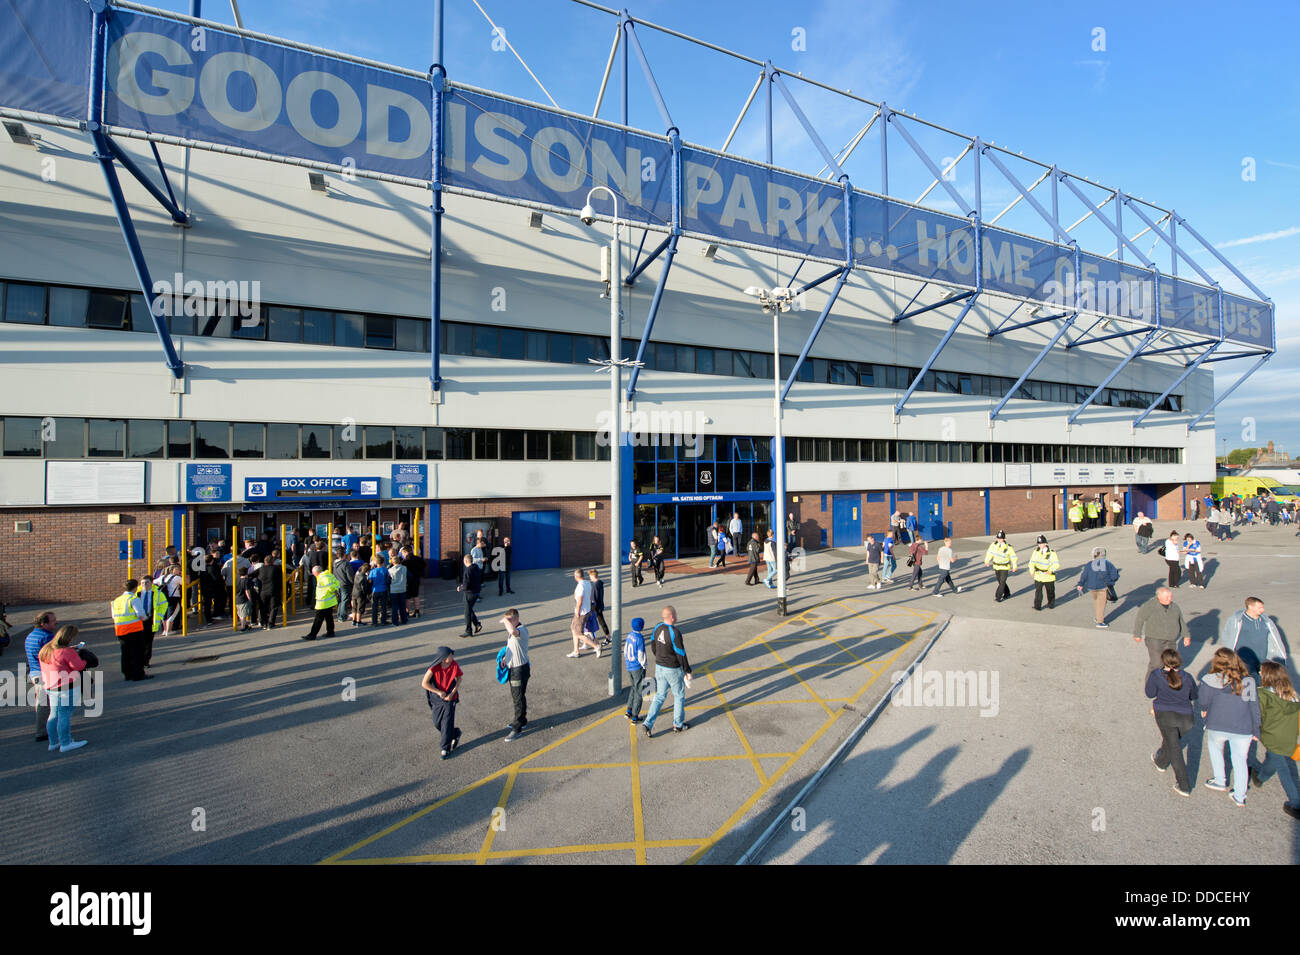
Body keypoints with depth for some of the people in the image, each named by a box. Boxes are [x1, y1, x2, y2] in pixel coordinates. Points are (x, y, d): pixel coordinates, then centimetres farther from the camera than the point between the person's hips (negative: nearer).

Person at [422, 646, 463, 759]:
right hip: (437, 699, 2)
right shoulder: (434, 667, -22)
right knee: (437, 723, 11)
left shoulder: (454, 665, -19)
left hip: (450, 699, -2)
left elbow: (459, 679, -2)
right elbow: (424, 683, -16)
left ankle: (446, 748, 18)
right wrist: (439, 692, -17)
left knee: (447, 724, 0)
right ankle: (456, 734, 36)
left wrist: (452, 693, -13)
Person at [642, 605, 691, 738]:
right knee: (679, 696, 15)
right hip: (673, 670, -6)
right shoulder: (675, 633, -25)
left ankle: (648, 723, 7)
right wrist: (688, 671, -9)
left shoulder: (658, 628, -4)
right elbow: (681, 654, -20)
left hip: (659, 666, 6)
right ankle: (678, 724, 28)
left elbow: (653, 647, 9)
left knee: (660, 696, 15)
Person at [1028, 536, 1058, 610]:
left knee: (1050, 591, 15)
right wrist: (1032, 571, -6)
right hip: (1038, 576, 2)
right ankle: (1037, 606, -1)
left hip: (1048, 576, -2)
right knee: (1038, 591, -4)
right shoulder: (1036, 551, 0)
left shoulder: (1051, 553, -10)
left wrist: (1050, 570, -28)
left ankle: (1051, 604, 36)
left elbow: (1056, 564, -12)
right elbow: (1032, 562, 6)